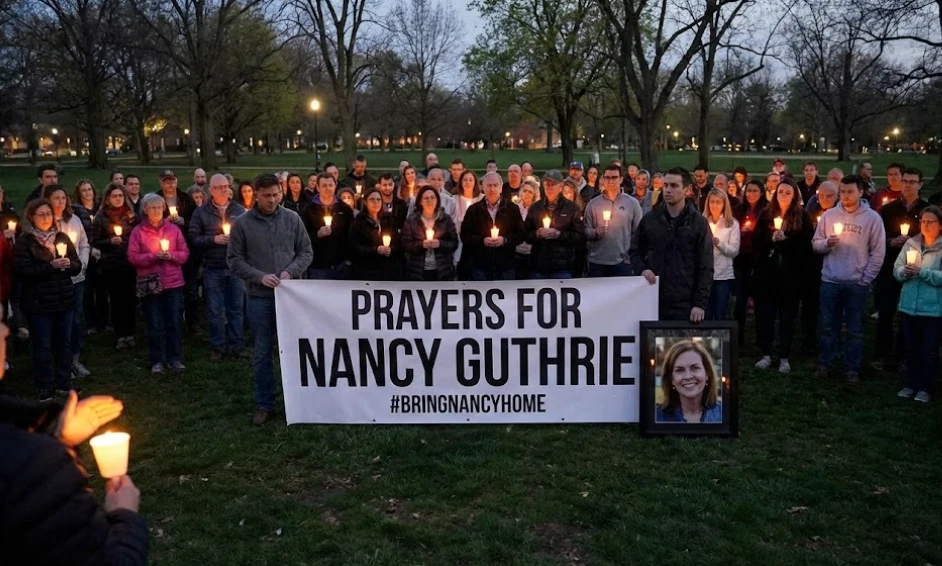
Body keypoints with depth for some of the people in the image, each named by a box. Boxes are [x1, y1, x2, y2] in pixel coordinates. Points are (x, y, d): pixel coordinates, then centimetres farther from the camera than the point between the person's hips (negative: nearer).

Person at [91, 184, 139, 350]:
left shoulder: (130, 215, 7)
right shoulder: (101, 217, -1)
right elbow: (94, 241, -1)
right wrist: (110, 241, -15)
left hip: (130, 263, 2)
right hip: (111, 265, -2)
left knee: (130, 299, 3)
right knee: (116, 300, 3)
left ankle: (129, 333, 14)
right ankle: (120, 335, 10)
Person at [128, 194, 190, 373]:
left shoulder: (173, 229, 5)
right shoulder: (138, 231, 0)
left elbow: (184, 253, 6)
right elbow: (132, 257, -5)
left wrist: (171, 255, -12)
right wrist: (153, 256, -16)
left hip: (173, 282, 2)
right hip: (150, 283, -1)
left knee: (175, 322, 5)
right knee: (155, 324, 3)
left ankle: (175, 359, 15)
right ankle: (157, 361, 13)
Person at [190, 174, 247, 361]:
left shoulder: (239, 210, 7)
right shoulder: (201, 212, 4)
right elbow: (194, 238, -1)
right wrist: (213, 239, -13)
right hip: (212, 268, -1)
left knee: (237, 308, 6)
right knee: (215, 310, 4)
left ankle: (237, 345, 15)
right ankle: (217, 347, 13)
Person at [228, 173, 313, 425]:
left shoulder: (292, 219, 2)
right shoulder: (242, 223, -2)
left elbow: (306, 252, 5)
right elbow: (234, 259, -1)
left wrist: (290, 272, -12)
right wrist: (259, 276, -14)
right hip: (259, 297, -1)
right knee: (262, 353, 8)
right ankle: (265, 405, 20)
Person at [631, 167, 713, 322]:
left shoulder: (698, 222, 1)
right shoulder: (649, 219, 8)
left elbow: (705, 267, -1)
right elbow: (635, 251, 17)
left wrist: (700, 303, -9)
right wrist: (642, 269, -5)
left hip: (686, 303, -2)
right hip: (653, 300, 2)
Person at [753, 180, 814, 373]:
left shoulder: (803, 216, 2)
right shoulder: (766, 213, 8)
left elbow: (806, 244, -5)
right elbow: (757, 240, 4)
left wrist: (786, 239, -15)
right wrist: (771, 238, -14)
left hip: (791, 273, -2)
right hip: (767, 271, 2)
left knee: (787, 315, 4)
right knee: (764, 313, 2)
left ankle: (785, 357, 12)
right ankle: (766, 354, 12)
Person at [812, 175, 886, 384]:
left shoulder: (872, 217, -3)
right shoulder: (829, 214, 2)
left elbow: (878, 252, -2)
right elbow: (816, 243, 8)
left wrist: (866, 280, -6)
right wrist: (826, 244, -15)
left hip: (857, 283, -2)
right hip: (830, 280, 2)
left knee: (855, 329, 7)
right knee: (827, 325, 9)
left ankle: (852, 369, 16)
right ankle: (824, 364, 21)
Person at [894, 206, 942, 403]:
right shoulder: (911, 243, 5)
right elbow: (896, 269, 5)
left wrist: (921, 272, -22)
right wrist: (905, 271, -15)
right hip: (909, 305, 4)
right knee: (912, 348, 15)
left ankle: (925, 388, 18)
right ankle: (912, 384, 27)